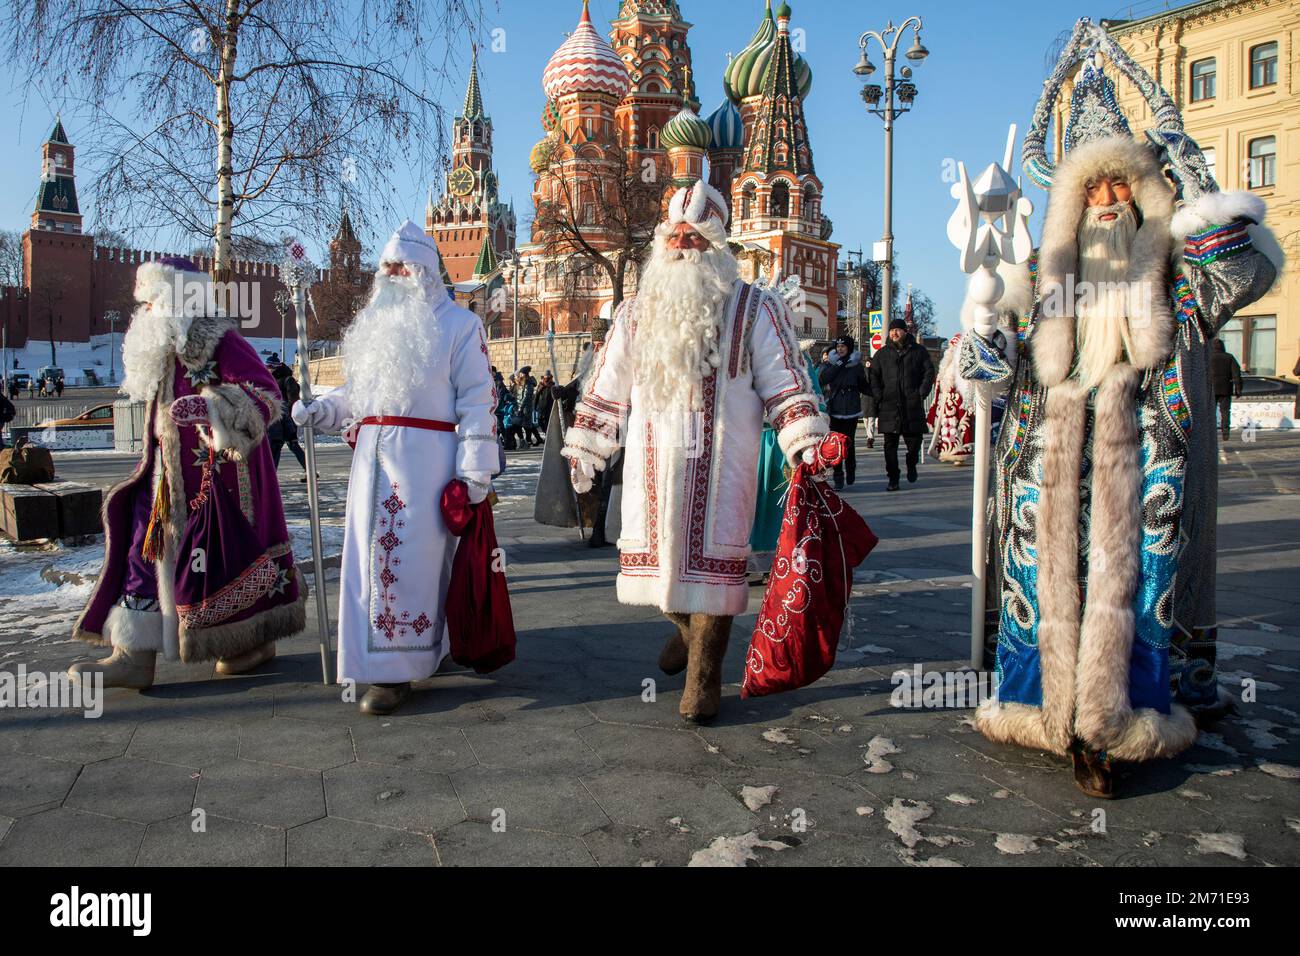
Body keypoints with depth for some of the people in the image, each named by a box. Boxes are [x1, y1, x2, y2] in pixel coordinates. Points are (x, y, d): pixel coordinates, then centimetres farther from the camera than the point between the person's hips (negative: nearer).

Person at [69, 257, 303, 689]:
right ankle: (135, 656, 5)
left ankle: (257, 640, 17)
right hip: (172, 480, 9)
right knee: (146, 546, 3)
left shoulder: (221, 342, -13)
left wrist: (209, 407, -34)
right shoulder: (161, 351, 15)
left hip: (219, 475, -9)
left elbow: (266, 394, -22)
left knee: (225, 553, -2)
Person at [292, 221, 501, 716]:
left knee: (409, 559, -7)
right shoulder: (374, 323, 21)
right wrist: (319, 411, 3)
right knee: (372, 556, 7)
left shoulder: (459, 323, 1)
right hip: (371, 457, 6)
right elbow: (355, 391, 24)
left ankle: (396, 670, -1)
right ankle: (381, 656, 20)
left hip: (425, 458, -6)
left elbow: (477, 400, -4)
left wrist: (476, 470, -11)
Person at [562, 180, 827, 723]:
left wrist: (806, 447, -9)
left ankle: (703, 676, 9)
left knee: (711, 557, -3)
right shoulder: (635, 313, 13)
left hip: (721, 463, -3)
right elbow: (606, 389, 15)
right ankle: (685, 626, 40)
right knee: (659, 552, 9)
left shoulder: (754, 309, 3)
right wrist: (582, 452, 14)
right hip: (653, 461, 3)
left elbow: (787, 386, 1)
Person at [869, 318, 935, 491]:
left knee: (914, 440, -1)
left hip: (913, 405, -1)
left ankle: (911, 464, 30)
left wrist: (921, 394, -6)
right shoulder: (882, 354, 12)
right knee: (890, 445, 0)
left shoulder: (919, 351, 8)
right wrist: (879, 397, -2)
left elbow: (929, 373, 5)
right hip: (889, 406, 1)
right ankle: (893, 480, 6)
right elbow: (873, 376, 10)